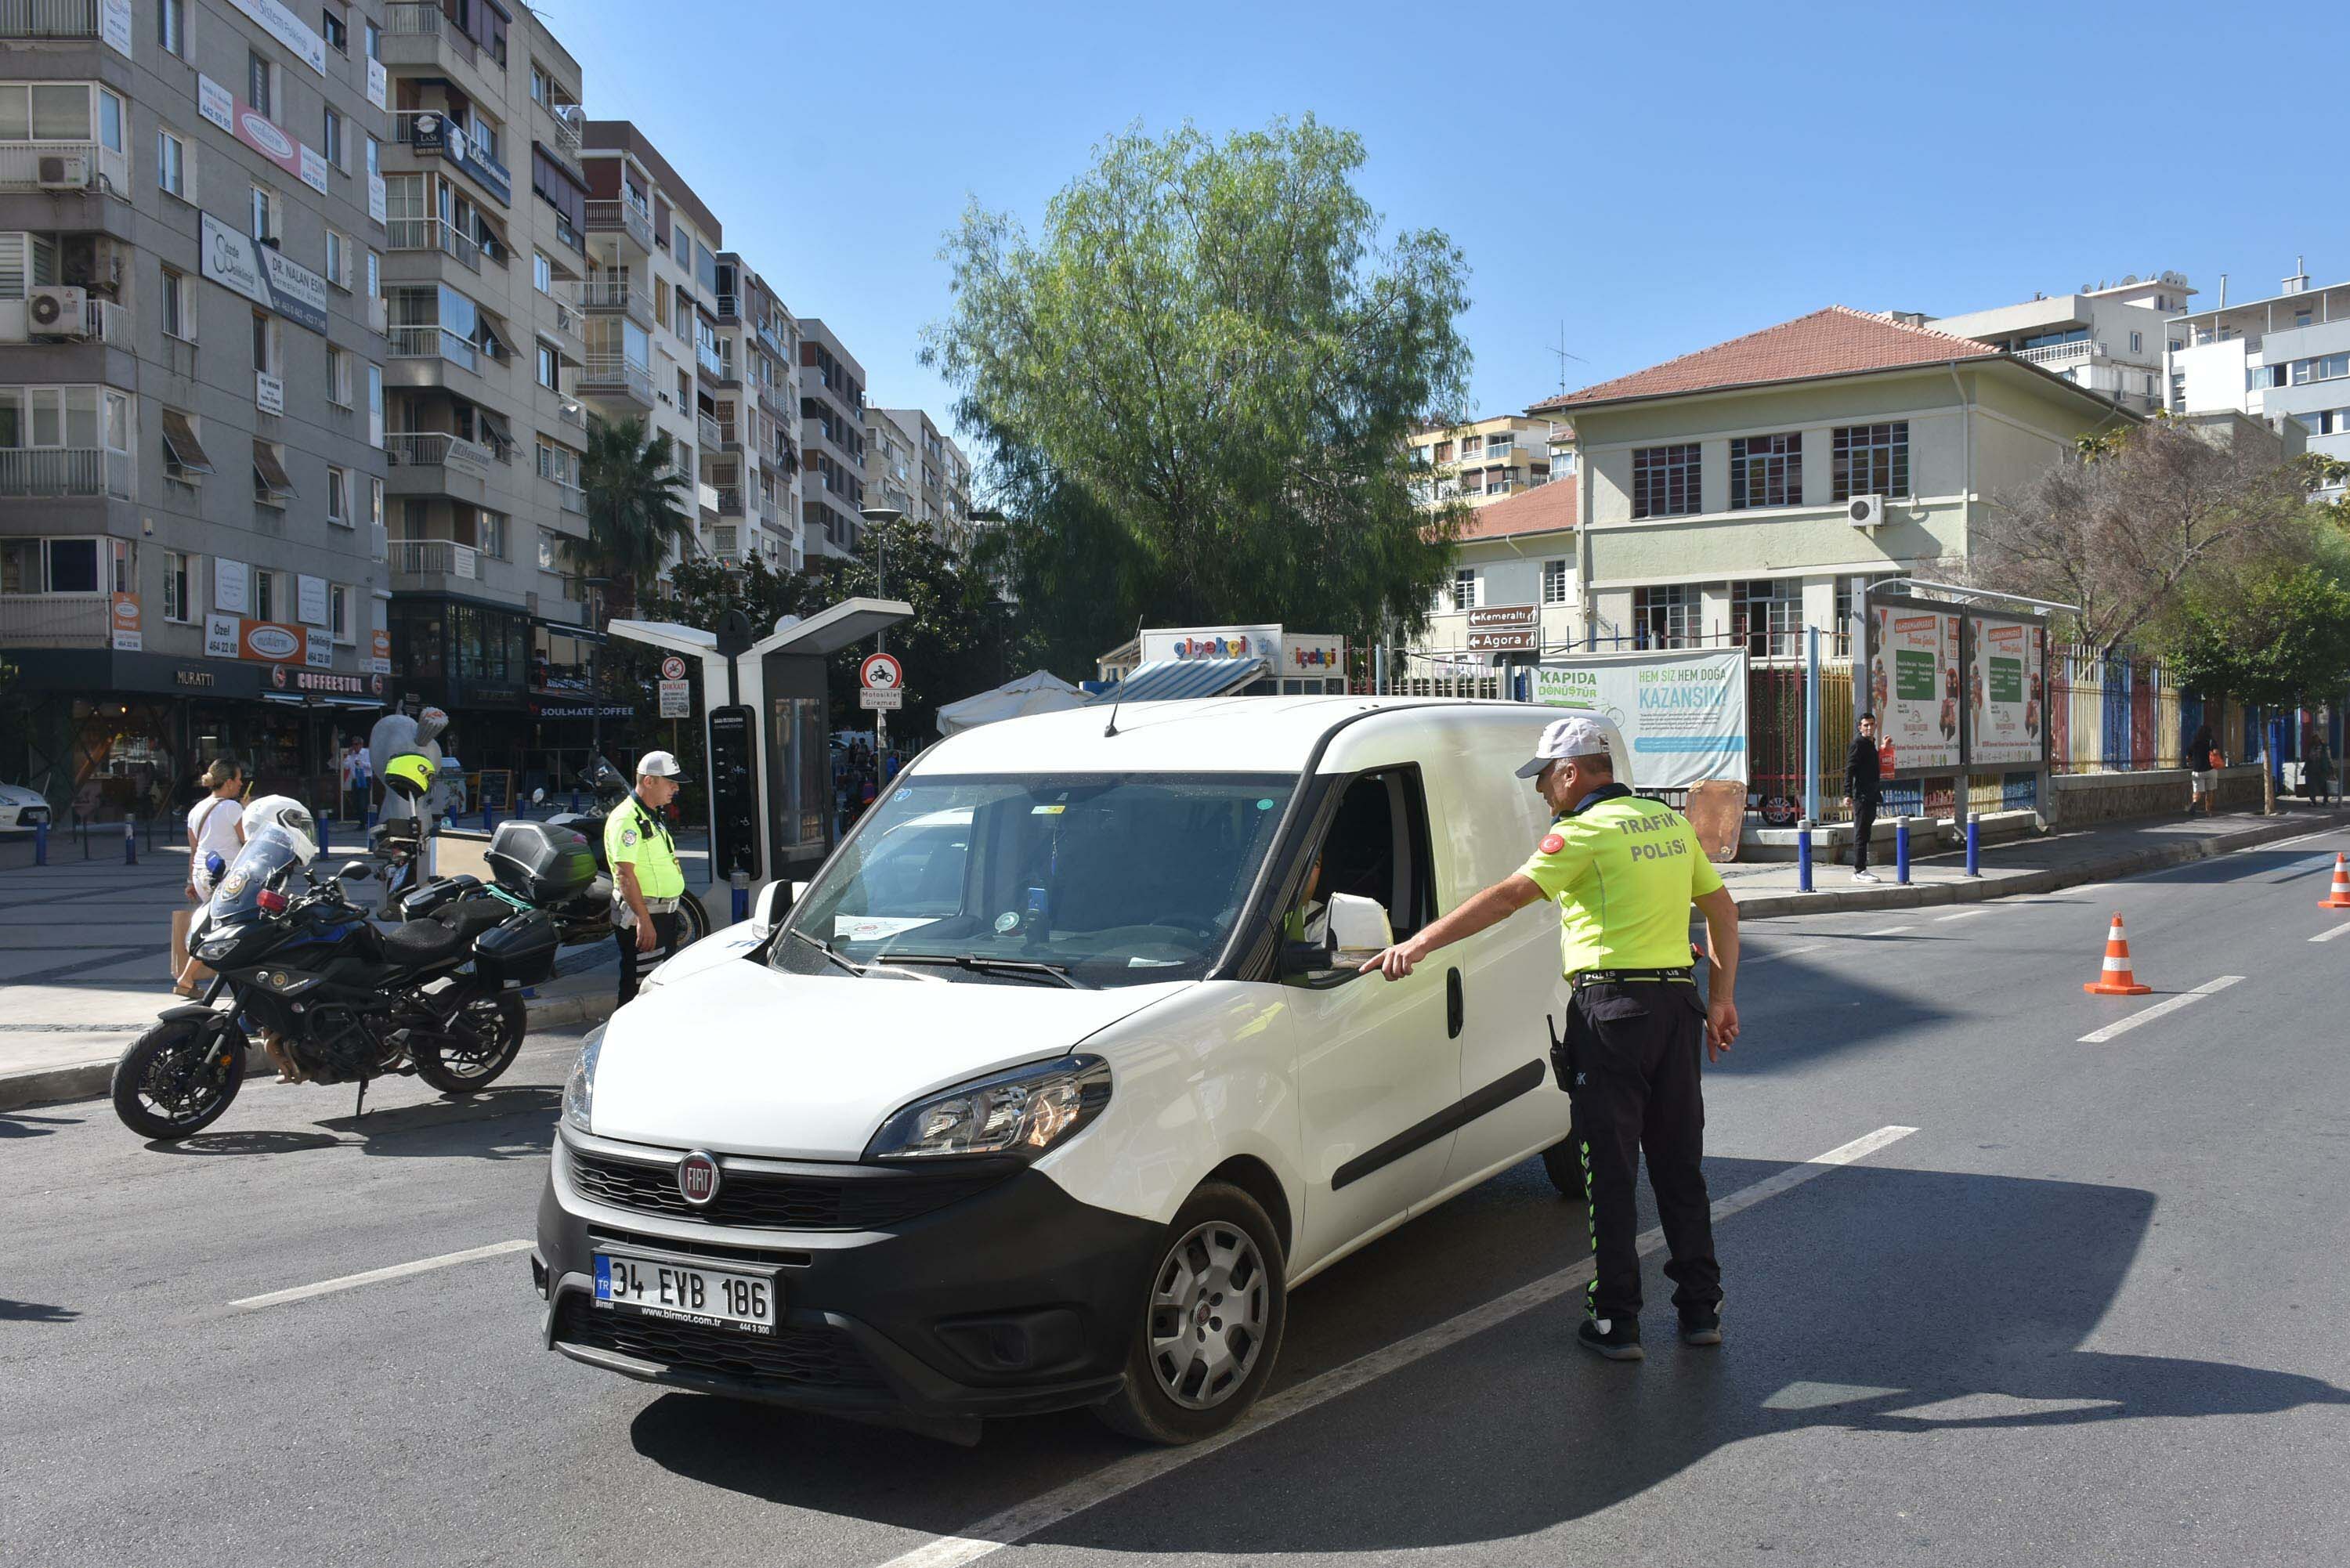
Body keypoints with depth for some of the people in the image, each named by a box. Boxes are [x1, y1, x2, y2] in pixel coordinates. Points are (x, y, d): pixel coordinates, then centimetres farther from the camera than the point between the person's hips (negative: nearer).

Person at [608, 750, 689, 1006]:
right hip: (641, 917, -10)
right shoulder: (626, 819, -16)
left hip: (663, 914, 10)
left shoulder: (653, 817, 17)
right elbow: (625, 874, -23)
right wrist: (644, 921, -27)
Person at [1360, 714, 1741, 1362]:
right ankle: (1701, 1308, 20)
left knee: (1610, 1171, 1)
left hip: (1612, 1004, -7)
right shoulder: (1670, 822, 13)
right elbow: (1721, 907, 16)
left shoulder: (1587, 830, -9)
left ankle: (1615, 1321, 5)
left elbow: (1508, 897, -19)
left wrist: (1418, 943, -22)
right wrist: (1722, 998, 18)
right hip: (1678, 999, 7)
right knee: (1679, 1162, 15)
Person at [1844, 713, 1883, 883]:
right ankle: (1859, 871, -7)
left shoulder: (1871, 744, 18)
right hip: (1861, 796, -9)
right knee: (1861, 834, -8)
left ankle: (1861, 869, 16)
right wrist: (1848, 794, -21)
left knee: (1865, 834, 11)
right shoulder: (1858, 744, -10)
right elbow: (1849, 770, -16)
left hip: (1870, 796, 9)